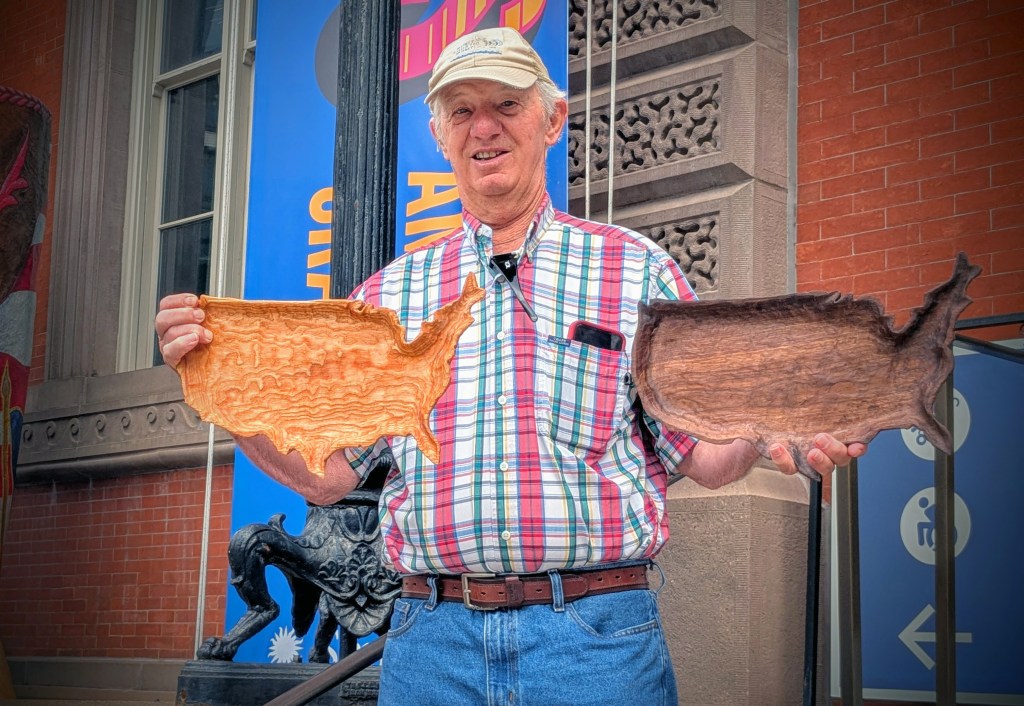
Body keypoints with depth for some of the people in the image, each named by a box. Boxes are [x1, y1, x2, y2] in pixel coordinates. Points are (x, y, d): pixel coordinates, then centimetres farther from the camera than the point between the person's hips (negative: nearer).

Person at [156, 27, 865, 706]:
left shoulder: (636, 269, 6)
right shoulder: (392, 292, 11)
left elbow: (704, 455, 4)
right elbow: (325, 472, 8)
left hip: (597, 639, -1)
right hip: (430, 643, 2)